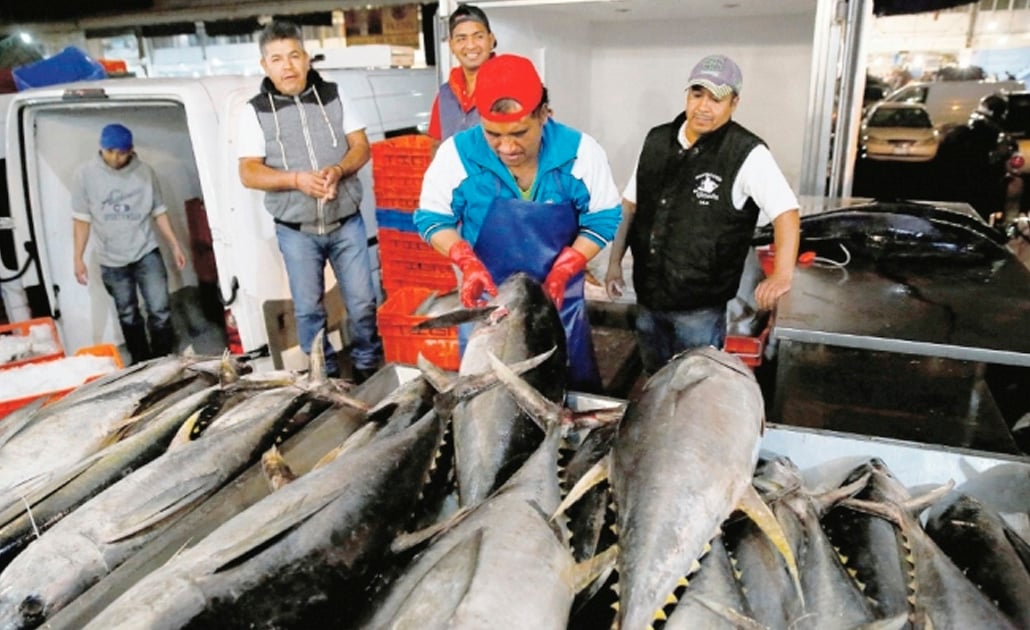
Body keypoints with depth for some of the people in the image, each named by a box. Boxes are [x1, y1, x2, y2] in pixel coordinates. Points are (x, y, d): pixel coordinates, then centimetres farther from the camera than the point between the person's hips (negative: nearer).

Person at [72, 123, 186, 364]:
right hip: (111, 261, 1)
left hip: (146, 253, 0)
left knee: (160, 311, -4)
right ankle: (142, 363, 24)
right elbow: (81, 219, -2)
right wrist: (78, 258, -5)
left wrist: (175, 245, 3)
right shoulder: (85, 174, -4)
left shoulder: (144, 171, -2)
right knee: (128, 316, 11)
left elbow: (158, 211, 6)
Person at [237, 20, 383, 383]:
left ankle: (369, 369, 24)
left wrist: (338, 170, -19)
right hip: (295, 231, 0)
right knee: (308, 309, 8)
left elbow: (361, 146, 2)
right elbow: (248, 173, -6)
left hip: (347, 224, 1)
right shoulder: (255, 112, -1)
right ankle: (324, 375, 25)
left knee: (363, 302, 5)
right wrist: (297, 180, -22)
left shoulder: (333, 95, 3)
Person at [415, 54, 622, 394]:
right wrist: (468, 263, -23)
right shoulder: (457, 153, -16)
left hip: (558, 301, 1)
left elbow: (602, 220, -7)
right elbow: (433, 217, -6)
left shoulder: (581, 152, -15)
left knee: (571, 391, 18)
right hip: (484, 303, 0)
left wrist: (563, 271, -21)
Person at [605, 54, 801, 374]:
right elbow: (630, 205, 9)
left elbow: (785, 211, -17)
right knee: (654, 379, 23)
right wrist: (615, 262, 9)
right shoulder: (657, 140, 3)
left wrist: (782, 275, -30)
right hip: (648, 294, 5)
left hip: (700, 306, -5)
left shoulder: (747, 153, -13)